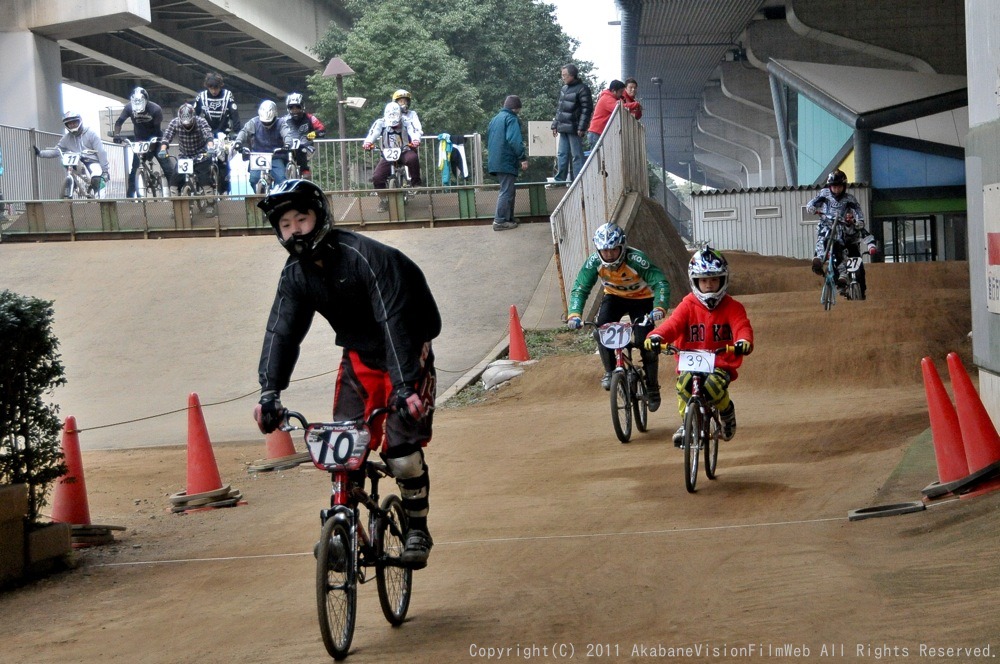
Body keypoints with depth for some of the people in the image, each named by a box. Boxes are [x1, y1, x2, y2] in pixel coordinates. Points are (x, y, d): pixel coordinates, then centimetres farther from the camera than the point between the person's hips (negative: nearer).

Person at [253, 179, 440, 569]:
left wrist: (404, 385, -44)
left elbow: (393, 321, -34)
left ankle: (417, 529, 3)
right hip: (358, 357, 6)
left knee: (401, 447, -16)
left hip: (405, 356, -6)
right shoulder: (295, 275, -6)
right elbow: (281, 332, -13)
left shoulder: (366, 257, -27)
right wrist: (269, 391, -29)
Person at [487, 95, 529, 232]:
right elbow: (515, 140, -21)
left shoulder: (495, 119, 19)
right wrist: (523, 158, -20)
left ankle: (508, 218, 20)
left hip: (495, 161, 9)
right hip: (507, 161, -9)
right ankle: (500, 221, -9)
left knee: (508, 191, 17)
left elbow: (488, 141, 26)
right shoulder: (511, 119, -9)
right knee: (506, 191, -7)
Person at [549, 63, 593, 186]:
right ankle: (560, 179, 16)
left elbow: (587, 109, -12)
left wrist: (582, 127, -18)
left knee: (577, 155, -4)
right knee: (562, 155, 10)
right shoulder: (564, 89, 17)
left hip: (574, 128, -8)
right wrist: (555, 125, 19)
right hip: (563, 128, 8)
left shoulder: (582, 89, -7)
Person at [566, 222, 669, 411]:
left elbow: (661, 283, -38)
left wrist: (659, 308, -56)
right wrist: (574, 314, -40)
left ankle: (652, 388, 5)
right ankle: (610, 372, -8)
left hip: (641, 299, -3)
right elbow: (580, 289, -22)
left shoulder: (636, 260, -34)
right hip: (614, 297, 3)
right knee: (601, 328, -26)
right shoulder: (594, 262, -23)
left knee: (646, 342, -15)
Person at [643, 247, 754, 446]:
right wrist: (656, 336, -35)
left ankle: (727, 411, 5)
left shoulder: (731, 307, 4)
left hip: (721, 364, -1)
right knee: (683, 384, -33)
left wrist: (744, 341, -39)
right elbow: (673, 323, -12)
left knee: (714, 385, -33)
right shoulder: (688, 306, 4)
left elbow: (741, 325, -13)